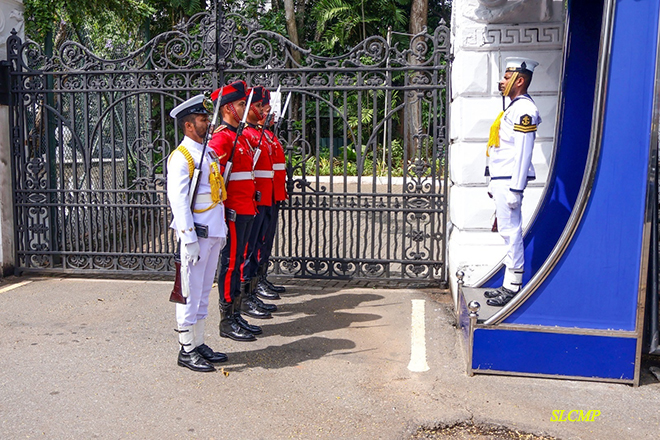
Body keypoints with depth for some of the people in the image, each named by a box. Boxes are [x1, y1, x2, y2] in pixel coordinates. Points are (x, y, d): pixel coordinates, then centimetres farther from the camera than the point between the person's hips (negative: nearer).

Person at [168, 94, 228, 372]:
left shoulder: (209, 153, 15)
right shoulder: (181, 157, -12)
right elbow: (178, 201, -17)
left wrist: (222, 230, 18)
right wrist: (190, 240, -20)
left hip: (213, 234, 9)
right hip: (196, 235, -9)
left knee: (204, 292, 15)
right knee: (191, 293, 0)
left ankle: (199, 344, 26)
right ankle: (187, 351, 11)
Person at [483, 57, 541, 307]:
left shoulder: (524, 109, -13)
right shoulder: (514, 107, 19)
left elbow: (523, 151, -20)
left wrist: (515, 189, -23)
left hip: (510, 181, -10)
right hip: (502, 180, 10)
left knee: (511, 232, -7)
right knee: (508, 232, 13)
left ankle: (514, 288, -1)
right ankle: (509, 286, 20)